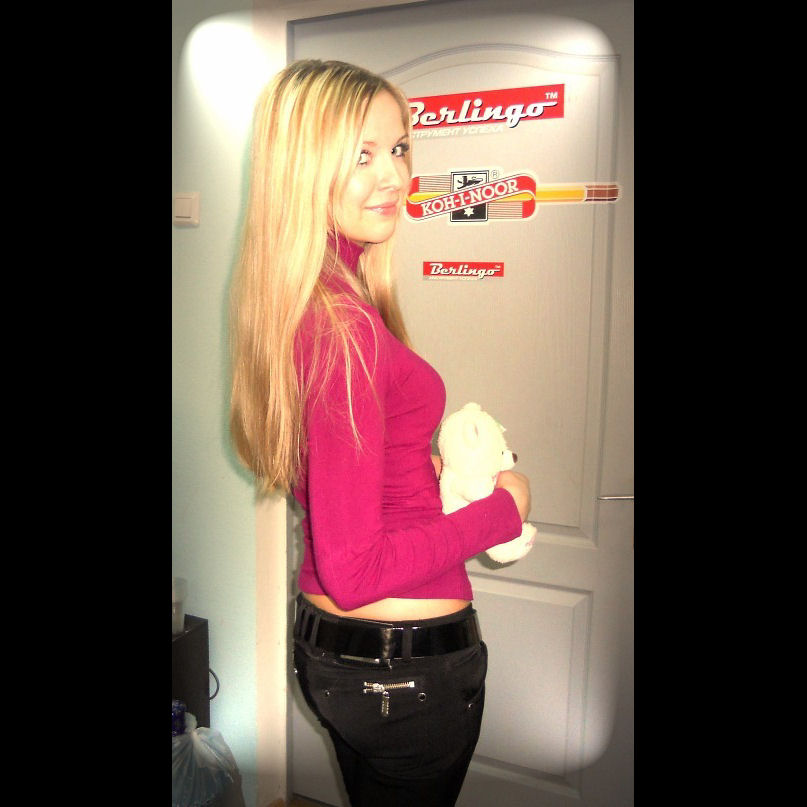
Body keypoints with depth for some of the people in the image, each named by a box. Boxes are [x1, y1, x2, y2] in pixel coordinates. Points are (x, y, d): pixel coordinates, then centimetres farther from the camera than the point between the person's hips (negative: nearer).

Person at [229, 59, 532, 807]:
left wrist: (430, 465, 5)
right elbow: (355, 569, -27)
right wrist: (504, 507, -16)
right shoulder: (346, 326, -29)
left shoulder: (296, 304, 0)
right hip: (408, 661, -8)